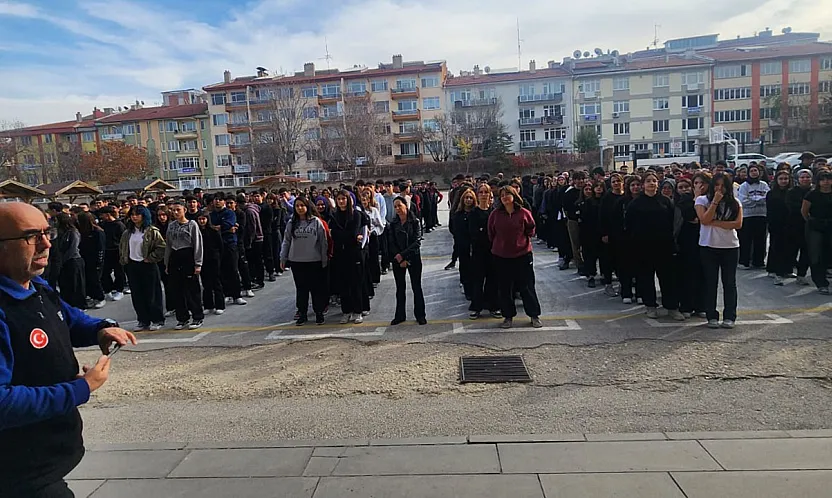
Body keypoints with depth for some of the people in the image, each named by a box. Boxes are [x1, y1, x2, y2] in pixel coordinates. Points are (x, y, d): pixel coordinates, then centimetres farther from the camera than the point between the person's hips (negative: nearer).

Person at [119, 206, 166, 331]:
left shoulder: (152, 231, -8)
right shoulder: (127, 233, 11)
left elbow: (161, 247, -14)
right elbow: (121, 247, 24)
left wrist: (150, 258, -14)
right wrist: (124, 260, 12)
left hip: (148, 266, -6)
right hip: (132, 266, 6)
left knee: (151, 295, 0)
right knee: (137, 295, 8)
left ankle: (157, 321, 10)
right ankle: (143, 321, 16)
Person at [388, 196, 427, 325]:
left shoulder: (415, 222, -6)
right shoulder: (393, 224, 3)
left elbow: (417, 242, -12)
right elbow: (391, 244, -1)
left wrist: (403, 255, -18)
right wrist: (400, 259, -12)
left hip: (413, 258, -3)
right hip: (397, 260, 3)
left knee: (416, 287, 4)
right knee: (400, 288, 10)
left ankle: (420, 315, 15)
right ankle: (400, 315, 20)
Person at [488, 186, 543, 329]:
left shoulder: (524, 213, -6)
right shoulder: (495, 214, -3)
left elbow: (531, 230, 9)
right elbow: (491, 233, 8)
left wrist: (523, 241, 5)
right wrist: (498, 244, 10)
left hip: (523, 254, -1)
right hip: (501, 256, 1)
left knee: (527, 286, 7)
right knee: (505, 288, 9)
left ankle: (534, 315, 21)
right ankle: (508, 316, 23)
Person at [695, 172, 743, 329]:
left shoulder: (735, 203, 6)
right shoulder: (702, 200, 1)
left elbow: (738, 224, -7)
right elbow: (705, 220, -13)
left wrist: (715, 223, -13)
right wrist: (715, 201, -15)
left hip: (730, 247, 2)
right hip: (708, 247, -2)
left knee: (729, 282, 6)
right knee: (711, 282, 3)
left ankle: (729, 317, 13)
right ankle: (712, 316, 10)